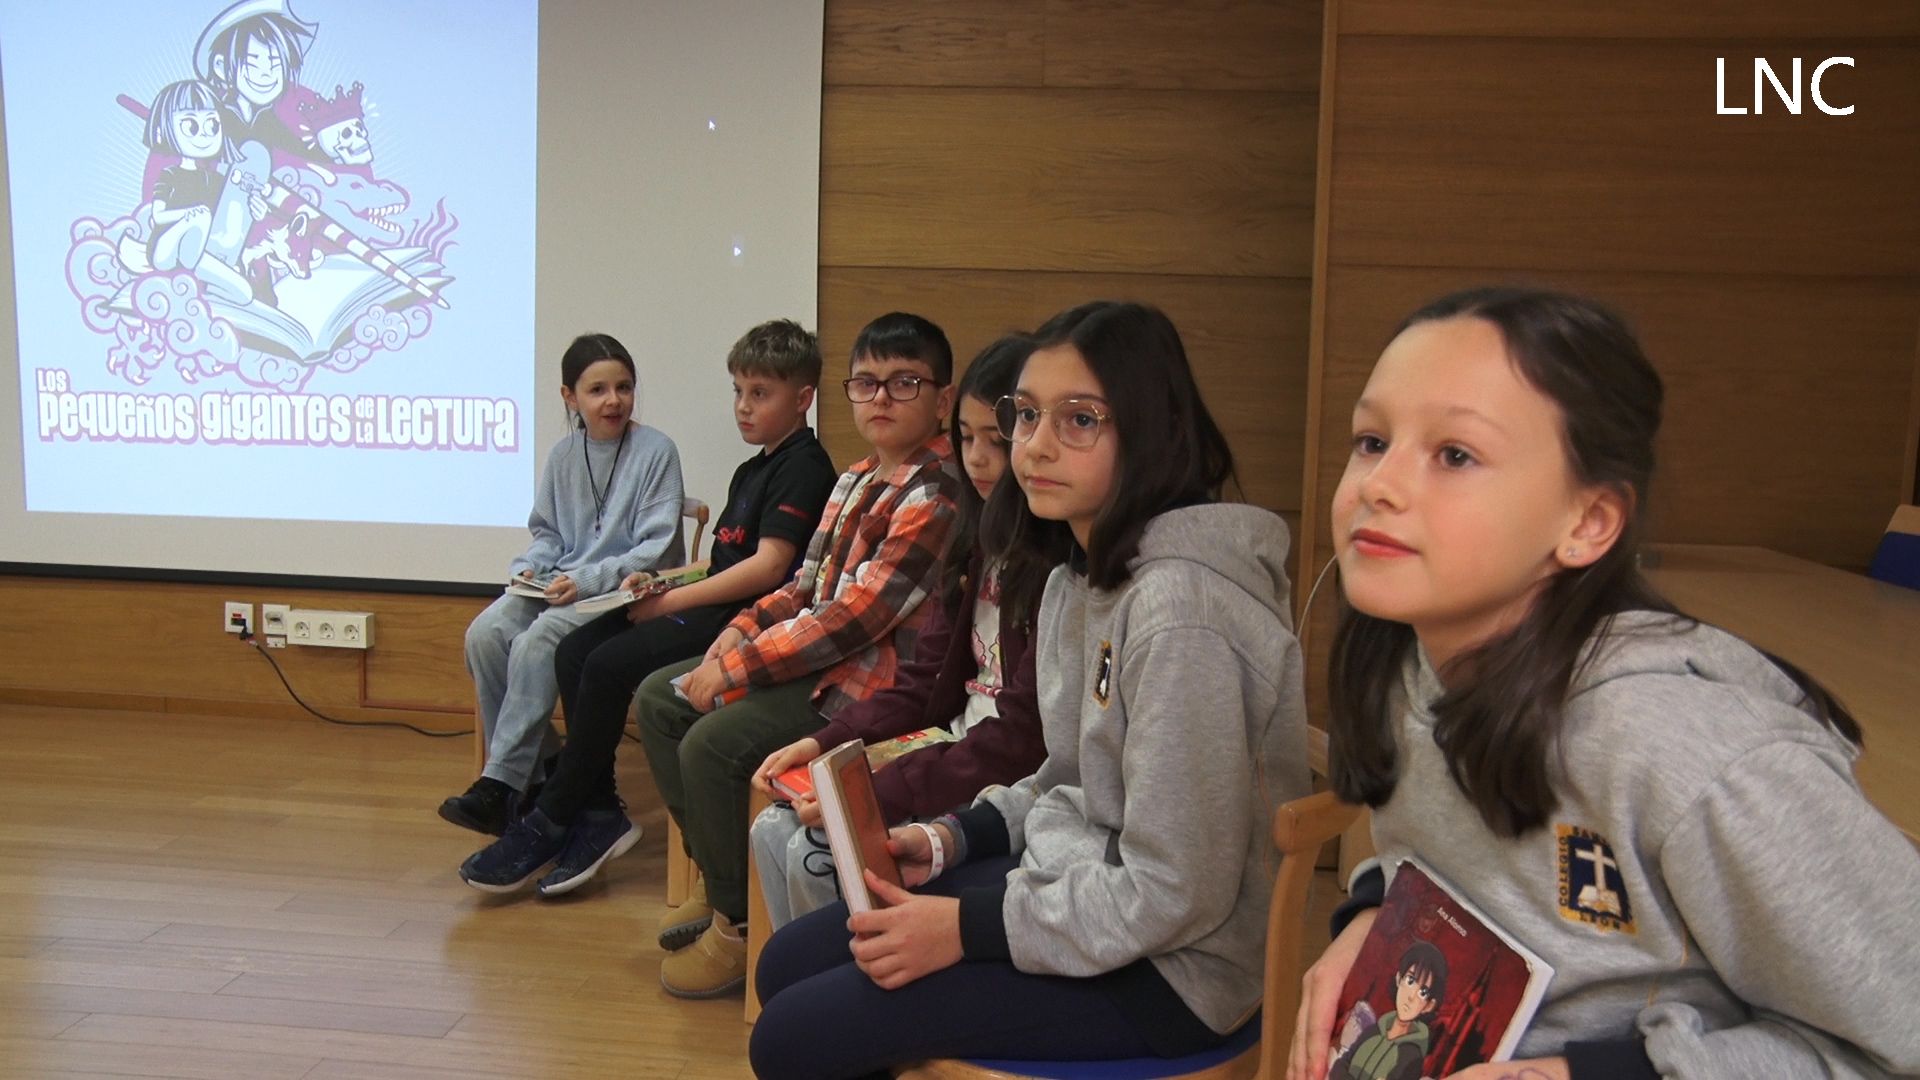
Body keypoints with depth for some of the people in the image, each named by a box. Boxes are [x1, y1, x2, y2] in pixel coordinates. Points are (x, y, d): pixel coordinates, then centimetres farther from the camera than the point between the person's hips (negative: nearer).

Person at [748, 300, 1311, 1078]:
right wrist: (952, 839, 2)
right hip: (1073, 882, 9)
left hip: (1165, 971, -9)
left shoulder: (1178, 603, -26)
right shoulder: (1083, 572, 4)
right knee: (786, 964, 11)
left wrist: (967, 926, -18)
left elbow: (1174, 894, -25)